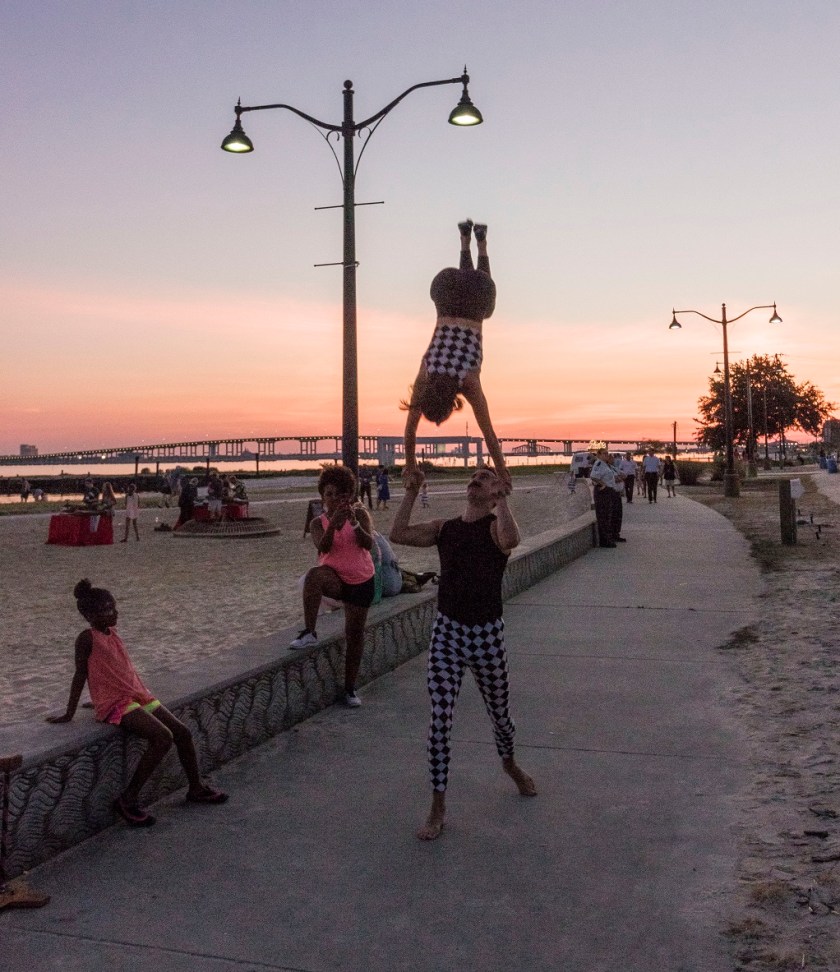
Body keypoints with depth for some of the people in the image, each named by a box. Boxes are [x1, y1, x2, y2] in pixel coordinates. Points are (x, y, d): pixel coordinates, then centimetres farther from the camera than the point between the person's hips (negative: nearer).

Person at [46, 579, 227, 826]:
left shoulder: (112, 634, 15)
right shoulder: (87, 638, -9)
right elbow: (81, 674, -7)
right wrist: (69, 714, -3)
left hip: (138, 696, 8)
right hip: (115, 704, -8)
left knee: (182, 732, 2)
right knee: (163, 737, -25)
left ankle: (196, 788, 22)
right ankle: (128, 799, -15)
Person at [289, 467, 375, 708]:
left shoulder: (359, 514, -4)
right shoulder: (318, 523, -2)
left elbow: (368, 544, -18)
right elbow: (323, 548, -21)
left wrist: (354, 523, -34)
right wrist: (333, 524, -37)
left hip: (361, 581, 0)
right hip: (335, 579, 0)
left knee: (354, 634, 5)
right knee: (314, 575, -36)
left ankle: (350, 688, 20)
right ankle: (309, 632, -33)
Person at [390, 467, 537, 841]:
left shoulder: (495, 526, -6)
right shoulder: (444, 528, 6)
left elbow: (510, 540, -31)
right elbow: (398, 534, -7)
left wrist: (501, 499, -27)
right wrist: (411, 493, -9)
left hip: (487, 634, -2)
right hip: (447, 631, 2)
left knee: (499, 713, 18)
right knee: (440, 720, -2)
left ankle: (510, 764, 50)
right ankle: (438, 807, 10)